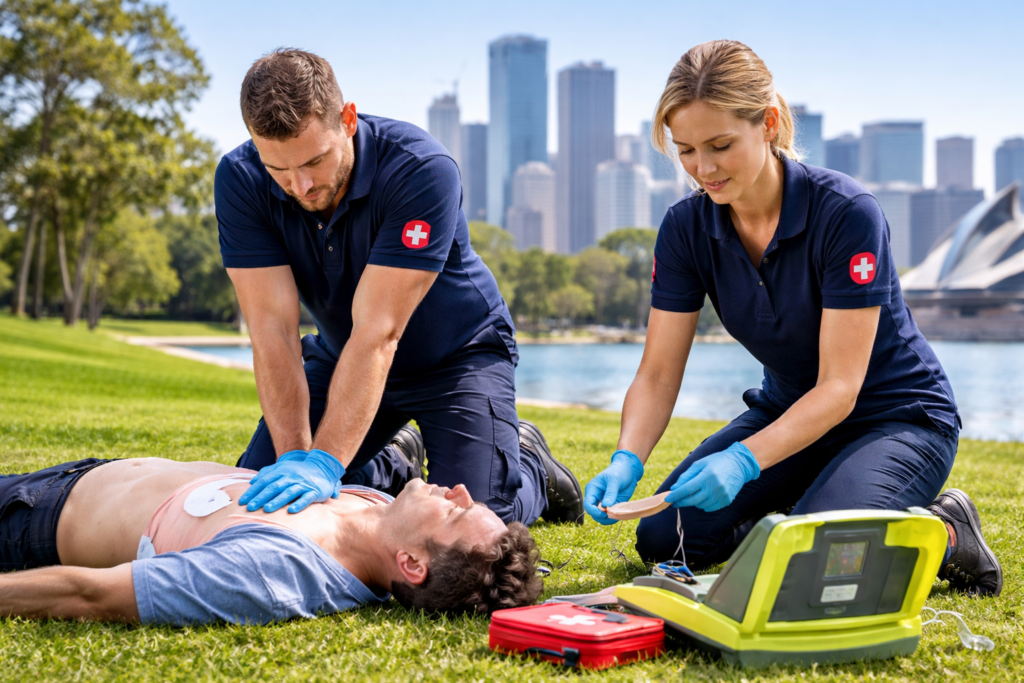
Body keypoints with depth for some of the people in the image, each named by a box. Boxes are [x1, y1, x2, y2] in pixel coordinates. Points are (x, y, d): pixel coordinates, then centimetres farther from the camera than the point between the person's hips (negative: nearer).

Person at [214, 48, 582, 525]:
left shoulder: (422, 170, -34)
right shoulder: (240, 181, -21)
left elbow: (378, 331, -38)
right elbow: (272, 327, -24)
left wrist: (323, 463, -45)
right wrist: (293, 457, -33)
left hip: (455, 355, -4)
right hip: (340, 359, 4)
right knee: (256, 494, -3)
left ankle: (529, 469, 16)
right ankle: (394, 461, 22)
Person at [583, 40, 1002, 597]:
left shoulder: (846, 213, -27)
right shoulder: (686, 228, -11)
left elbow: (839, 387, -27)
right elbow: (658, 374, -11)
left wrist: (745, 459, -41)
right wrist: (627, 461, -30)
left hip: (897, 419, -5)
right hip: (788, 412, 6)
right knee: (664, 537, -10)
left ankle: (944, 533, 0)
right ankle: (804, 509, 13)